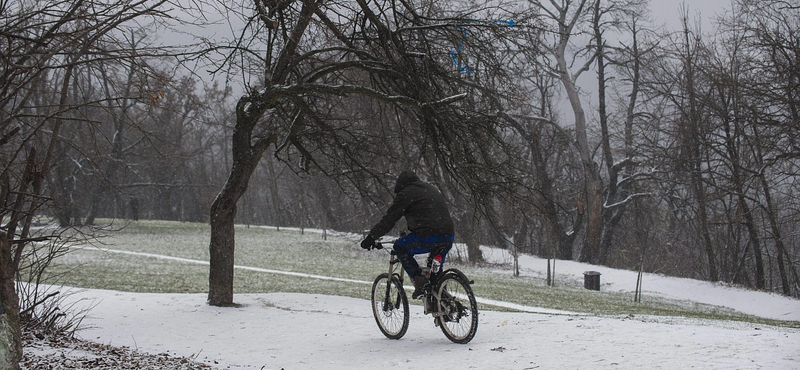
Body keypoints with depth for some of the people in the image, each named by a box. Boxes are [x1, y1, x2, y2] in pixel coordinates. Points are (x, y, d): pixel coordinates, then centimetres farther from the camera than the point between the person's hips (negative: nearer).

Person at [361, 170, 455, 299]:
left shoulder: (406, 194, 5)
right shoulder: (432, 189, 29)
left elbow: (389, 219, 4)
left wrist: (371, 237, 12)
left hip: (428, 237, -7)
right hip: (449, 238, 7)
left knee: (399, 248, 13)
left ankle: (420, 281, 1)